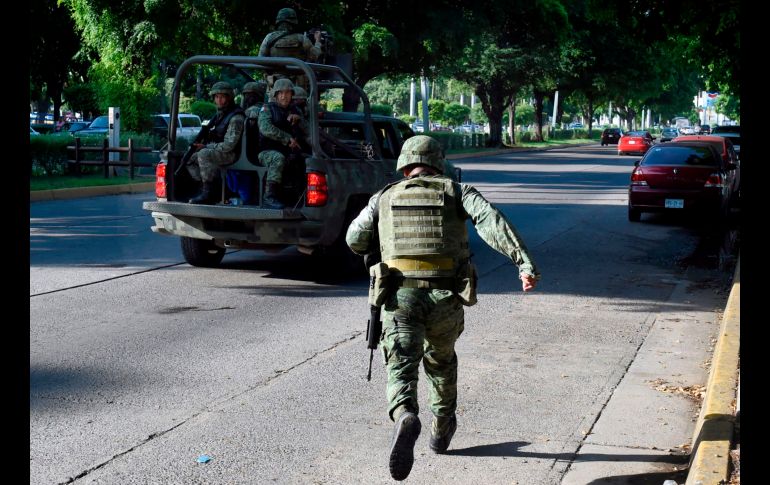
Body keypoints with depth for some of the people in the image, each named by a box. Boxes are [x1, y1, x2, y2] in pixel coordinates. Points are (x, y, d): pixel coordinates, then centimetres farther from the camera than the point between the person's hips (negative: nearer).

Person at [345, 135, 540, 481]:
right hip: (445, 298, 1)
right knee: (441, 361, 27)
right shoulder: (457, 192, 11)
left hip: (400, 296, -1)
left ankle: (405, 418, -40)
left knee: (401, 370, -8)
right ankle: (441, 431, 42)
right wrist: (525, 262, -16)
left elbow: (355, 240, 18)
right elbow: (490, 220, -7)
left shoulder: (385, 197, 15)